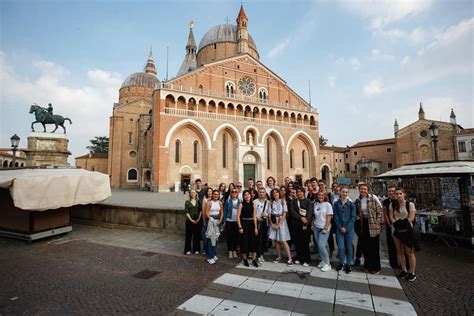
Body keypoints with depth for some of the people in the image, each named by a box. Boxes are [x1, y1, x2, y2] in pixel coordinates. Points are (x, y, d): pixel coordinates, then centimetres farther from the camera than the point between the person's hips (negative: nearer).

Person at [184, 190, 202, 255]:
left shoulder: (198, 201, 6)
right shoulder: (187, 202, 1)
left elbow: (200, 211, 4)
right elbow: (186, 212, -4)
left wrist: (199, 219, -7)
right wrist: (191, 219, -11)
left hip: (197, 221, 2)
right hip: (189, 220, -1)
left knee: (197, 235, 6)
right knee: (188, 235, 4)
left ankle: (196, 249, 18)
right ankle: (188, 250, 16)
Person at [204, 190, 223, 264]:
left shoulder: (220, 203, 7)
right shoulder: (209, 202, -7)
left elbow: (222, 213, 9)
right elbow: (206, 213, -11)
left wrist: (220, 221, -3)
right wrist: (212, 220, -14)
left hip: (218, 221, 5)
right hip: (210, 221, -5)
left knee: (216, 238, 11)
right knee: (211, 238, -5)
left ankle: (213, 254, 26)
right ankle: (210, 257, 2)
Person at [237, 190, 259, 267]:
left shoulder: (253, 204, 4)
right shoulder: (241, 204, -6)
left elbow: (254, 216, 5)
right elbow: (238, 216, -7)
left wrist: (255, 227, 2)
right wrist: (240, 227, -12)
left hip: (251, 223, 3)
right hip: (244, 223, -3)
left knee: (253, 241, 4)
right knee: (244, 241, 5)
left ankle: (254, 259, 14)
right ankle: (245, 259, 20)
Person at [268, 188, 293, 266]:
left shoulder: (283, 201, -2)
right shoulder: (271, 203, 7)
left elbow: (284, 214, -7)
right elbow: (269, 214, 4)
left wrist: (279, 224, -12)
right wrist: (272, 224, -9)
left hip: (281, 222, -3)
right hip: (273, 222, 4)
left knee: (283, 241, -7)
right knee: (276, 240, 6)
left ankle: (290, 259, 0)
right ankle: (279, 257, 18)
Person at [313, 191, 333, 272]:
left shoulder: (327, 204, -7)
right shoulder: (316, 204, 7)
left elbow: (329, 217, -10)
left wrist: (325, 228, -13)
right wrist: (312, 224, 5)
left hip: (324, 228, -5)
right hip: (316, 228, 5)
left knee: (321, 245, -11)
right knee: (319, 246, 7)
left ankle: (327, 264, 3)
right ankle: (323, 261, 23)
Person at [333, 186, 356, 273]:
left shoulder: (351, 204, -1)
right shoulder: (336, 203, 1)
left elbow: (353, 217, -4)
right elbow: (336, 216, -1)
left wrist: (346, 228, -11)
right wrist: (340, 227, -9)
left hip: (349, 228, 0)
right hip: (339, 228, 0)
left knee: (348, 247, 9)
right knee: (340, 247, -2)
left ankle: (348, 264, 24)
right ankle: (341, 263, 20)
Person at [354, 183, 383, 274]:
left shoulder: (373, 198, -9)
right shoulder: (357, 200, 4)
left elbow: (380, 211, -7)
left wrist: (379, 223, -10)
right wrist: (357, 218, 2)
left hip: (373, 226, -4)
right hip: (362, 225, 4)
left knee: (374, 247, 4)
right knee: (364, 246, 11)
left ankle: (376, 268, 20)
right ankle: (367, 265, 28)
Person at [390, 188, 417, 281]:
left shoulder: (410, 204, -7)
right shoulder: (393, 204, 3)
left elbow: (411, 218, -12)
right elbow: (391, 216, 1)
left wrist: (402, 224, -18)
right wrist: (396, 223, -15)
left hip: (407, 230, -4)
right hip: (397, 230, 4)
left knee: (409, 252, 0)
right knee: (400, 251, 11)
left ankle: (412, 273, 11)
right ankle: (404, 271, 23)